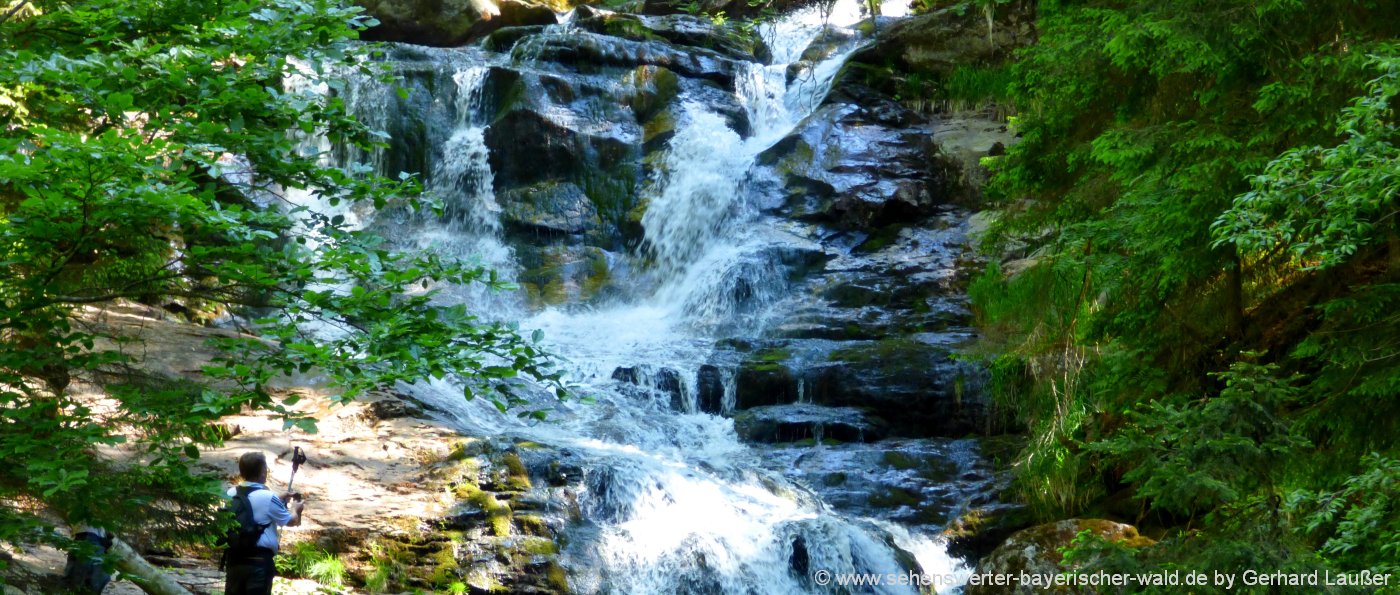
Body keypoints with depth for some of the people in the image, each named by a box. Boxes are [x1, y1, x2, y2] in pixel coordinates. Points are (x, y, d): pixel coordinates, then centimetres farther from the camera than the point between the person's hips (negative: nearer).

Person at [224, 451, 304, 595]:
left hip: (235, 559, 6)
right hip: (259, 561, -6)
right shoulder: (268, 498, -14)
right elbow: (291, 521, 2)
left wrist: (280, 500, 25)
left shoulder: (232, 494, 3)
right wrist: (295, 508, 23)